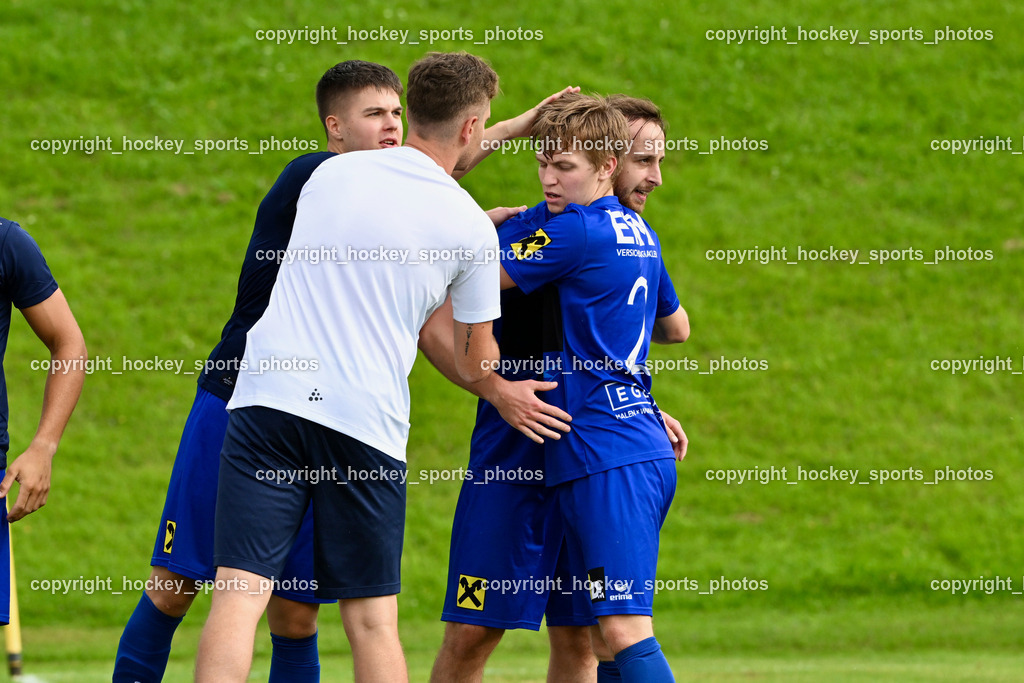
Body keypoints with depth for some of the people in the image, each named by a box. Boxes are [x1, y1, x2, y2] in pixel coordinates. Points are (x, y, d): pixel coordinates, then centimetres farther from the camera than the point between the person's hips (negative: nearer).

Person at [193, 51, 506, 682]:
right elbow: (476, 365, 12)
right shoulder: (470, 228, 3)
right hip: (366, 419, -2)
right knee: (373, 619, 8)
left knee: (239, 593, -6)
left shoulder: (331, 174, 11)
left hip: (269, 396, 2)